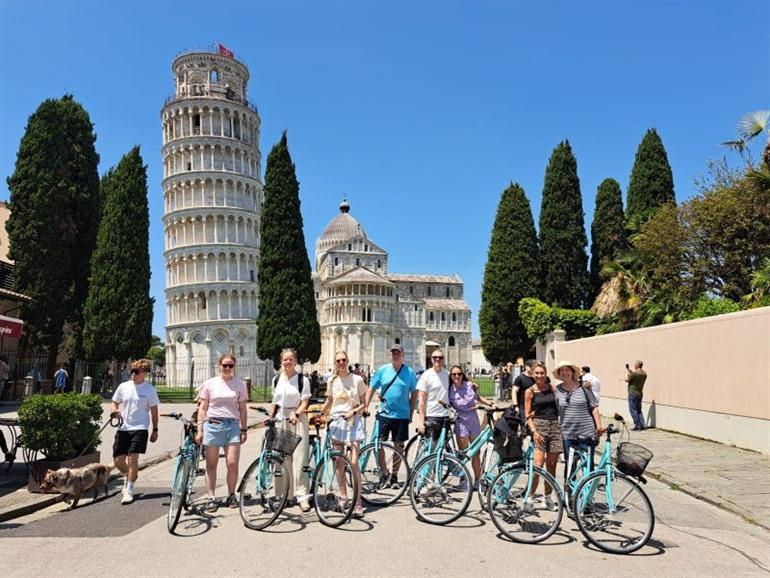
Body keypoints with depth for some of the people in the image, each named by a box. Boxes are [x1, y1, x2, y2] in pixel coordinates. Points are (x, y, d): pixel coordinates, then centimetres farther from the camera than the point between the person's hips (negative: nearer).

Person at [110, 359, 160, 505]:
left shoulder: (149, 390, -3)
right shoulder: (123, 386, 4)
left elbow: (154, 410, 2)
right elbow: (115, 403, 16)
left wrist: (155, 430, 2)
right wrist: (115, 411, -8)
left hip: (139, 428, -4)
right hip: (123, 428, 4)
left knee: (132, 458, -13)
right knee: (118, 461, 5)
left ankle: (129, 491, 0)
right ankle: (128, 476, 38)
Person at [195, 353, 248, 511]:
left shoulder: (240, 384, 7)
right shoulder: (209, 383, 5)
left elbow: (242, 408, 10)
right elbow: (202, 408, 6)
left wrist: (244, 429, 5)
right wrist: (199, 430, 0)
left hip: (233, 425, 0)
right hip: (212, 424, 0)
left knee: (232, 463, -5)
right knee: (211, 465, 4)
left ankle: (231, 495, 13)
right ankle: (211, 498, 13)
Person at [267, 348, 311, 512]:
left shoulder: (302, 380, -2)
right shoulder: (276, 380, 11)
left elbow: (304, 403, -6)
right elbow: (275, 402, 18)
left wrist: (296, 414, -22)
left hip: (297, 419, -4)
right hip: (281, 420, 4)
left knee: (299, 458, -7)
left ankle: (302, 496, -4)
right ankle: (286, 494, 16)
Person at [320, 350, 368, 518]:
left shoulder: (357, 380, -1)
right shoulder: (332, 381, 7)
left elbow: (363, 404, 2)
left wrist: (353, 412, -15)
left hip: (353, 422, -3)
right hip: (336, 421, 3)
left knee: (354, 463, -11)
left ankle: (357, 502, -8)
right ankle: (343, 498, 19)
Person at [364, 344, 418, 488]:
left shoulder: (409, 372, 0)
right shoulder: (382, 370, 1)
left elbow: (414, 393, 7)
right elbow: (371, 389, 4)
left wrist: (411, 413, 5)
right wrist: (365, 407, -4)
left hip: (402, 415, 0)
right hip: (384, 414, 0)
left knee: (399, 446, 8)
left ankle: (394, 476, 22)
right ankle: (384, 474, 14)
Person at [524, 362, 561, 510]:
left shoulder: (552, 388, 9)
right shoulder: (530, 391, 3)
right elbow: (527, 414, 0)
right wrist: (534, 431, -10)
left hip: (555, 426, 3)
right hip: (539, 426, -3)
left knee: (551, 465, 8)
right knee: (538, 465, -12)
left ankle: (548, 497, 22)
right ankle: (529, 497, -2)